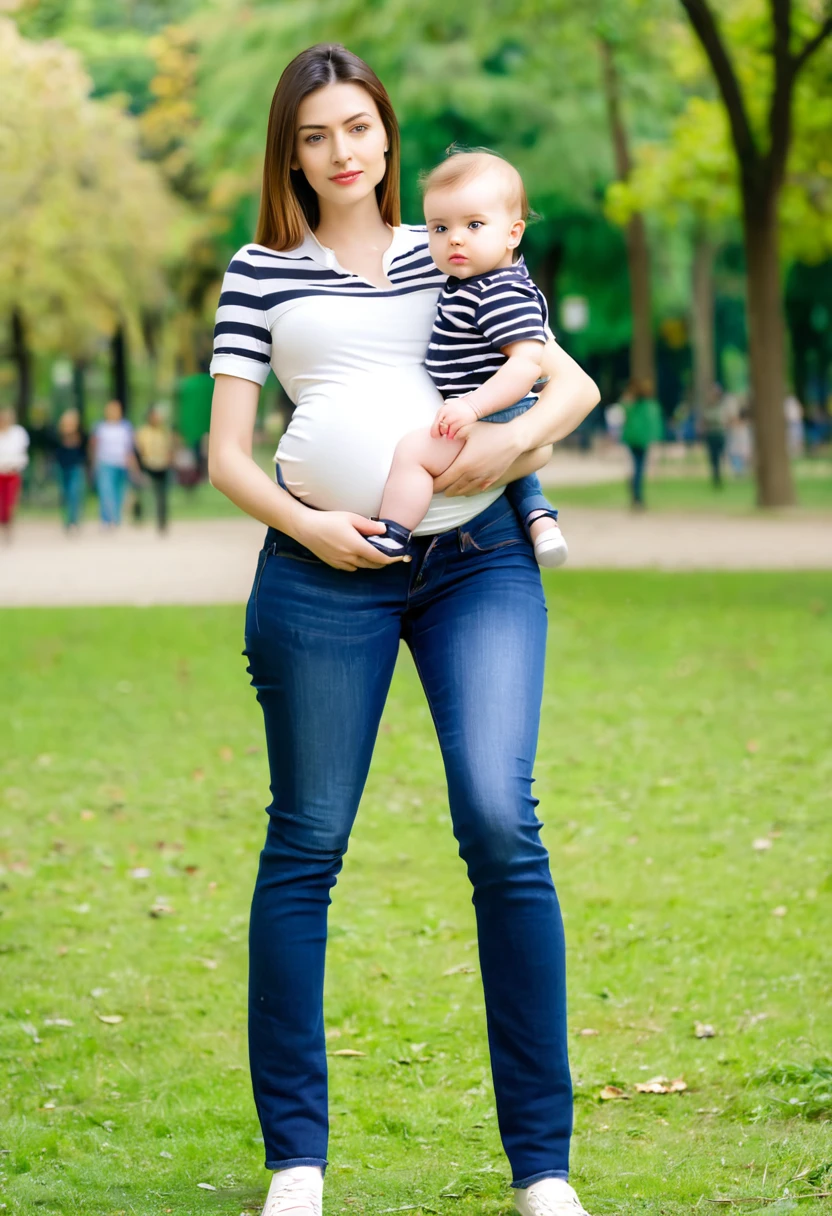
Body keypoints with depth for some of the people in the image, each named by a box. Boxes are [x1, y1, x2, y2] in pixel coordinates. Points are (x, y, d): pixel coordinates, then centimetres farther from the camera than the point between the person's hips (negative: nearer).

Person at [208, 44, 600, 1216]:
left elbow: (576, 381, 14)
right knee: (307, 844, 1)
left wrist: (517, 438, -7)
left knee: (501, 822, -13)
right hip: (327, 568, 0)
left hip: (477, 558, 1)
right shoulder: (262, 272, 12)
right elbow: (226, 449, 7)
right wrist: (304, 525, -10)